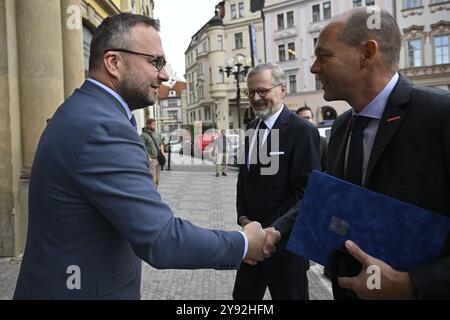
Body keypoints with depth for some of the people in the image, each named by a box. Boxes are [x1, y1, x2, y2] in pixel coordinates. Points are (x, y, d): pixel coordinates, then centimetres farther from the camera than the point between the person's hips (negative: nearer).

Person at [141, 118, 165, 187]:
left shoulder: (157, 134, 16)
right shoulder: (144, 135, -6)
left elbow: (161, 144, 26)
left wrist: (162, 152, 9)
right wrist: (148, 157, -19)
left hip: (158, 159, 7)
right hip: (150, 160, -7)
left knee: (157, 179, 10)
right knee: (152, 179, -12)